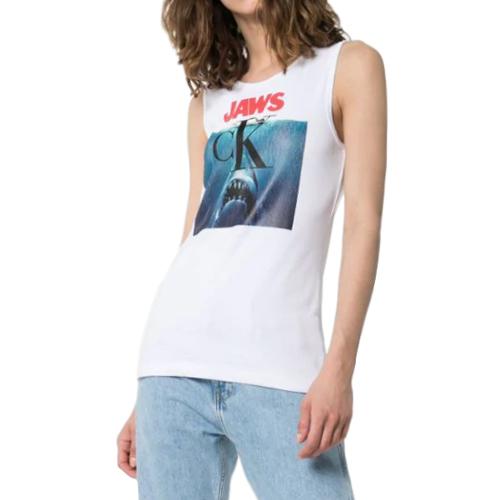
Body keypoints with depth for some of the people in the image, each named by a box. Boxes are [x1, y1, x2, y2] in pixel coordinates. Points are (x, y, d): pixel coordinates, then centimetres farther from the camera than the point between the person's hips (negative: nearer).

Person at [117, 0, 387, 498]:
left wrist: (339, 365, -14)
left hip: (277, 367, -4)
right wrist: (149, 393, 12)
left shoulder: (349, 65, 7)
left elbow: (364, 223, -2)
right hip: (176, 359, 4)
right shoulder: (208, 99, 19)